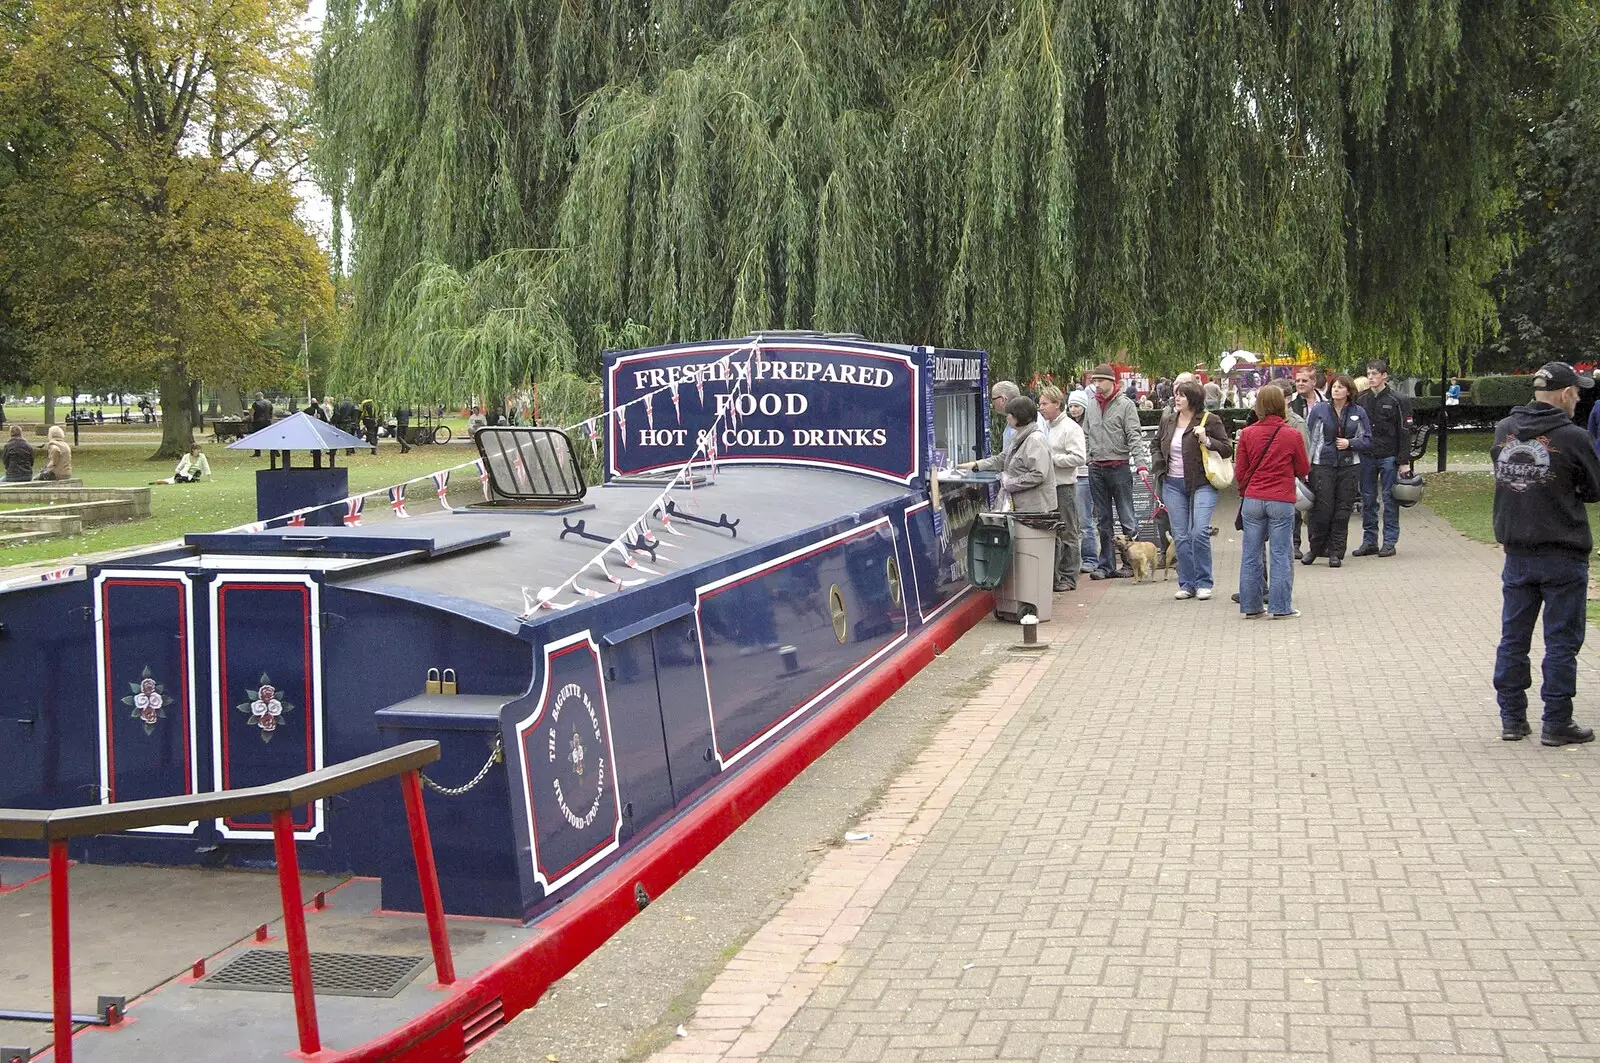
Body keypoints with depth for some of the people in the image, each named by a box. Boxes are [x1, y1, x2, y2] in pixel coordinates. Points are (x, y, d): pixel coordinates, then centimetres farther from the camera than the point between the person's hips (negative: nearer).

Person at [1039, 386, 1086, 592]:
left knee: (1068, 533, 1)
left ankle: (1069, 577, 6)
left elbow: (1079, 458, -18)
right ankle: (1053, 574, 17)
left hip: (1064, 485, -8)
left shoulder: (1070, 428, -10)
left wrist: (1052, 459, -18)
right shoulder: (1045, 426, 13)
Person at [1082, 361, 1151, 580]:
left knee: (1127, 518, -1)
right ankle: (1106, 565, 14)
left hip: (1119, 468, -5)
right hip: (1096, 468, 5)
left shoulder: (1125, 404, -5)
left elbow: (1134, 437, -10)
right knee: (1103, 520, 9)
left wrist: (1141, 463, -20)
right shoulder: (1092, 405, 10)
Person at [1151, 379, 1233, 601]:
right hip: (1173, 485, 5)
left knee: (1199, 533, -14)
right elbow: (1157, 448, 27)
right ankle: (1187, 584, 13)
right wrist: (1159, 470, 11)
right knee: (1180, 536, 5)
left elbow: (1228, 449, -4)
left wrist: (1207, 441, -19)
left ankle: (1203, 583, -1)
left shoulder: (1209, 420, -4)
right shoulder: (1167, 422, 10)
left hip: (1201, 484, -5)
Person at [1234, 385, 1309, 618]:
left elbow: (1240, 472, 6)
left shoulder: (1247, 434, 0)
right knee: (1280, 555, 3)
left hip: (1252, 500, 2)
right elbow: (1303, 470, 5)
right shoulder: (1292, 435, -6)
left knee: (1250, 554, 8)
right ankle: (1281, 606, 6)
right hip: (1282, 501, -2)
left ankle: (1250, 606, 12)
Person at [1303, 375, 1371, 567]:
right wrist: (1306, 465, -2)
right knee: (1322, 509, -5)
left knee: (1342, 512, 3)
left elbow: (1367, 440, 10)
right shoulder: (1319, 410, 4)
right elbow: (1310, 437, 3)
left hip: (1349, 467, 1)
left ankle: (1336, 553, 10)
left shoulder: (1358, 413, 7)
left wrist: (1350, 443, -8)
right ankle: (1314, 548, 12)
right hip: (1323, 466, -1)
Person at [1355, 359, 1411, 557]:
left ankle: (1389, 541, 4)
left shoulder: (1395, 401, -2)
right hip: (1367, 457, 4)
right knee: (1368, 500, 6)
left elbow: (1404, 432, -4)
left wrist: (1404, 461, -9)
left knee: (1389, 499, -1)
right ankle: (1369, 541, 13)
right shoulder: (1362, 401, 10)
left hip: (1389, 457, -4)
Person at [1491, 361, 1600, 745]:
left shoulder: (1503, 431, 2)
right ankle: (1556, 723, 7)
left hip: (1516, 552, 5)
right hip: (1562, 554, -5)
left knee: (1513, 637, 11)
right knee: (1561, 641, 3)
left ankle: (1512, 718, 16)